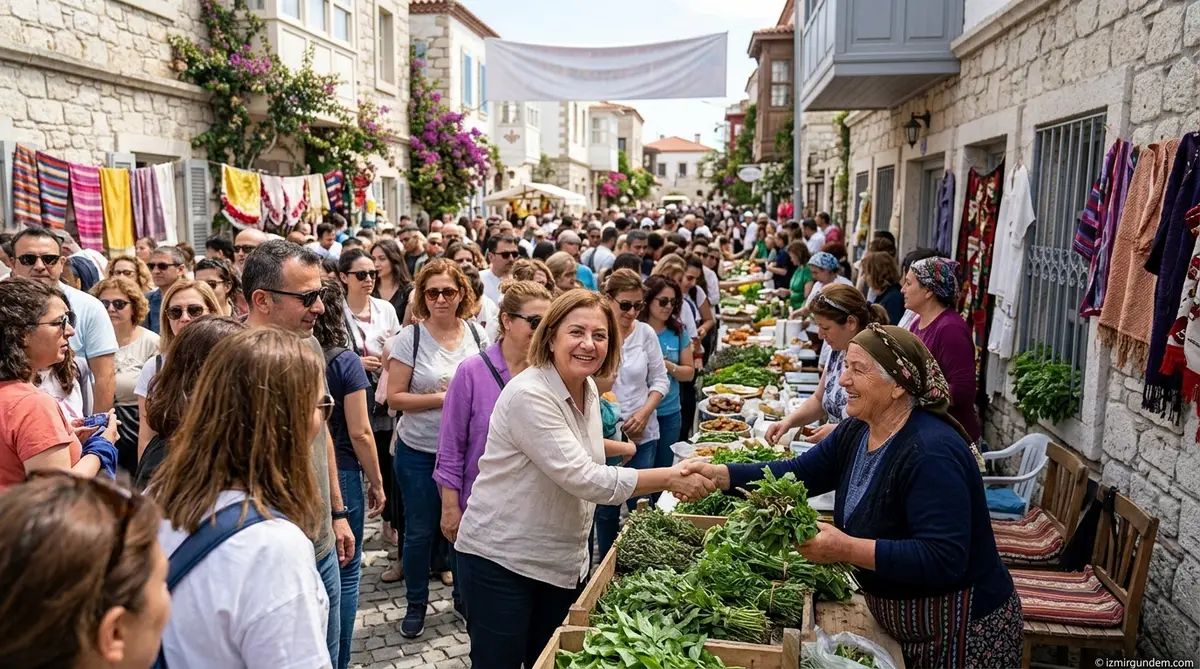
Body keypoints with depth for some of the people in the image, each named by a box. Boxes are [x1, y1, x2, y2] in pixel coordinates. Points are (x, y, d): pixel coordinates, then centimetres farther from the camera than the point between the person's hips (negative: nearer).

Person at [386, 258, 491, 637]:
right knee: (420, 531, 10)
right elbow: (395, 397, -11)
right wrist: (441, 398, -19)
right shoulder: (411, 338, -9)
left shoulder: (477, 335, 0)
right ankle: (416, 603, 30)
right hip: (419, 452, -2)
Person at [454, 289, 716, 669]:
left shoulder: (588, 389, 2)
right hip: (501, 559, -8)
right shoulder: (529, 395, -24)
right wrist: (669, 478, -25)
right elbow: (583, 479, -28)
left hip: (563, 562, 8)